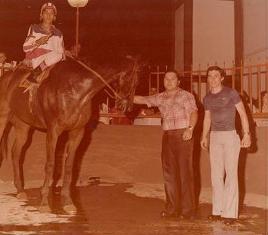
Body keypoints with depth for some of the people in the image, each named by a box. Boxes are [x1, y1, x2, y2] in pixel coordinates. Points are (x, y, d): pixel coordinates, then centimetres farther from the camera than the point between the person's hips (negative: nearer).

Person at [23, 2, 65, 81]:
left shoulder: (58, 34, 11)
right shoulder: (34, 28, 8)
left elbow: (61, 53, 10)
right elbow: (25, 48, 3)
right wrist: (38, 42, -11)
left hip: (51, 62, 1)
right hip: (34, 62, -1)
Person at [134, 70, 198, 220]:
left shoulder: (186, 96, 1)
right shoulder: (160, 98, 16)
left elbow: (194, 112, -10)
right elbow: (142, 100, 19)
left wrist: (190, 128, -25)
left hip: (183, 136, -5)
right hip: (167, 136, 6)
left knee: (185, 172, -6)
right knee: (169, 173, 6)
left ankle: (188, 210, -2)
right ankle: (172, 208, 15)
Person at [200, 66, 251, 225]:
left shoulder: (231, 93, -4)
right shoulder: (207, 98, 11)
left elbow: (243, 113, -4)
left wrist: (247, 134, -12)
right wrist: (204, 137, 12)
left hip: (230, 135, -5)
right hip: (215, 137, 5)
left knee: (231, 174, -7)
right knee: (216, 175, 6)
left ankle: (230, 212, -4)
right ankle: (218, 210, 13)